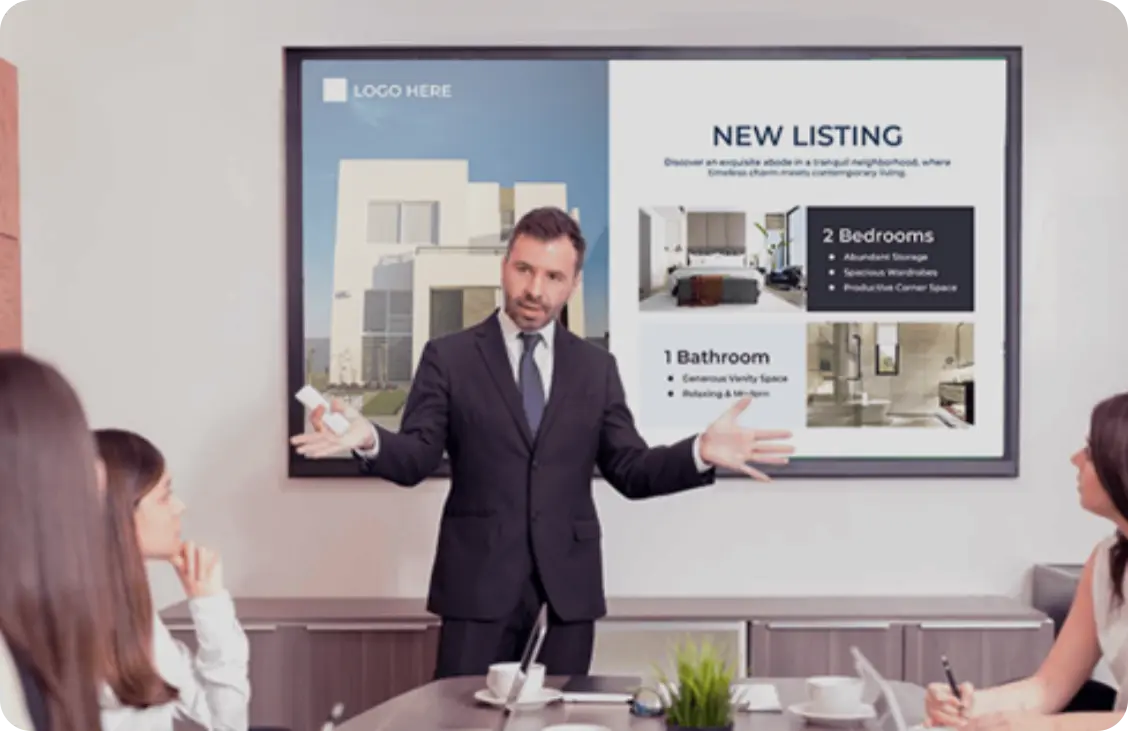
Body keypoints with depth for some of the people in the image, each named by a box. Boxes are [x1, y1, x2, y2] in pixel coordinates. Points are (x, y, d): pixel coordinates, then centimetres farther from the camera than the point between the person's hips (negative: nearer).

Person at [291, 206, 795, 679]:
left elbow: (631, 472, 6)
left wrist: (701, 452, -12)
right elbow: (417, 459, -4)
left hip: (567, 584, 2)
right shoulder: (449, 357, 3)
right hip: (479, 582, -2)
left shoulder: (596, 366, 10)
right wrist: (370, 440, -26)